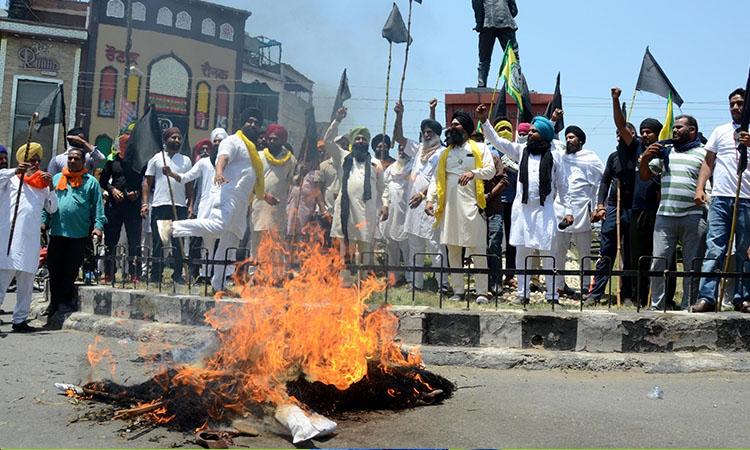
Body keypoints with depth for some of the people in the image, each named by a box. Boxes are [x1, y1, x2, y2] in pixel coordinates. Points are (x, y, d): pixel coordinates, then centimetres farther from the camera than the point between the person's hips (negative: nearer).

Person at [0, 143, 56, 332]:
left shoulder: (42, 185, 19)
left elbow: (52, 209, 15)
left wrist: (50, 186, 3)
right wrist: (16, 171, -17)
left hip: (31, 240, 5)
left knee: (26, 284, 7)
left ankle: (20, 320, 12)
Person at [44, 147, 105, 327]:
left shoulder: (91, 182, 5)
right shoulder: (56, 179, 15)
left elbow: (98, 206, 1)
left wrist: (98, 226, -10)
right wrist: (43, 222, 6)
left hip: (79, 234, -3)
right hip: (56, 233, 3)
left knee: (70, 272, 0)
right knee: (54, 270, 6)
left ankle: (63, 307, 8)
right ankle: (55, 307, 16)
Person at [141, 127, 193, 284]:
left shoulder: (186, 161, 14)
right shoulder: (156, 159, 9)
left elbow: (189, 185, 14)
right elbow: (147, 182, 7)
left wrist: (190, 206, 5)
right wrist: (144, 203, -3)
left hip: (180, 206, 2)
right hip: (159, 206, -1)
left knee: (178, 242, 2)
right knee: (158, 242, 1)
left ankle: (177, 274, 9)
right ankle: (155, 275, 7)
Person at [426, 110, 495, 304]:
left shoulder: (480, 148, 8)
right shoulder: (445, 153, 19)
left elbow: (491, 170, -3)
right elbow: (436, 178, 14)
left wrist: (473, 173, -22)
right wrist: (430, 199, 1)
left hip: (471, 206, -4)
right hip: (449, 207, 5)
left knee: (477, 249, -6)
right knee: (453, 250, 6)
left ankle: (483, 292, -4)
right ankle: (458, 291, 12)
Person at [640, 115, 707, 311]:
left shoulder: (704, 153, 6)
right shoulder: (665, 152, 18)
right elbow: (644, 176, 20)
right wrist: (645, 159, 3)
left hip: (693, 216, -3)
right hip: (665, 216, 3)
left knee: (692, 265, 2)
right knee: (658, 262, 0)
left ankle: (688, 307, 10)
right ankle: (656, 305, 7)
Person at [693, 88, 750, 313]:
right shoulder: (720, 132, 14)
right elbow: (708, 162, 14)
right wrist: (700, 188, 2)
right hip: (721, 198, 1)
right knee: (714, 249, -5)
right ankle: (707, 297, -8)